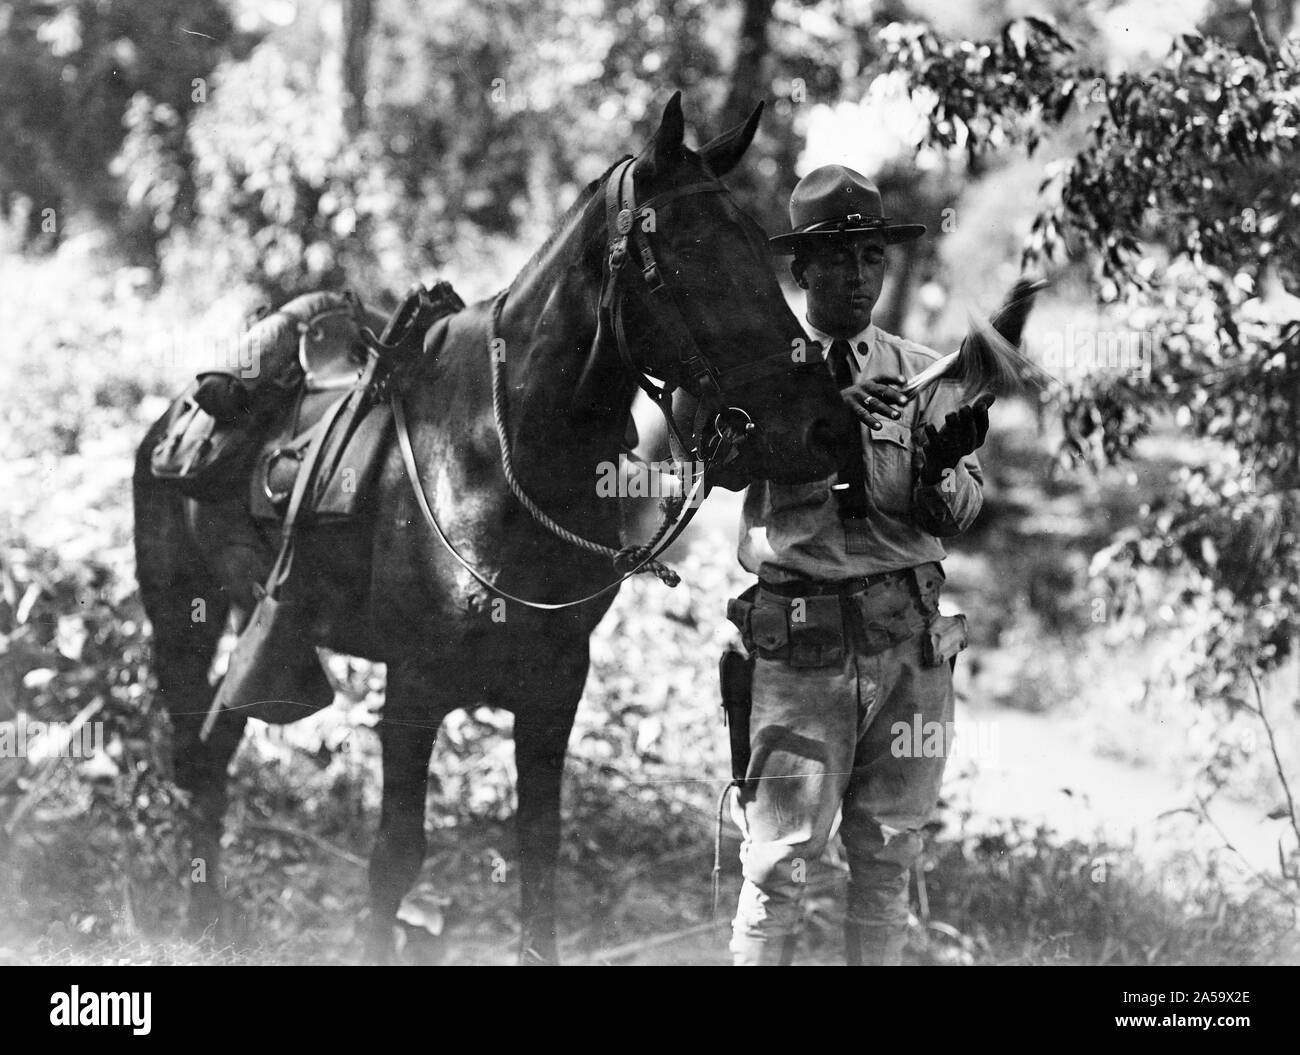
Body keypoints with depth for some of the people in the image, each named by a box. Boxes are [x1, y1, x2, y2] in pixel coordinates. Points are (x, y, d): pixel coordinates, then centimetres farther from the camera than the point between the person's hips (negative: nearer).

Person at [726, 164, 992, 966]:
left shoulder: (923, 375, 9)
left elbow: (959, 515, 2)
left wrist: (943, 468, -21)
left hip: (913, 637, 3)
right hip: (801, 641, -3)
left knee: (888, 858, 9)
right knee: (780, 861, -4)